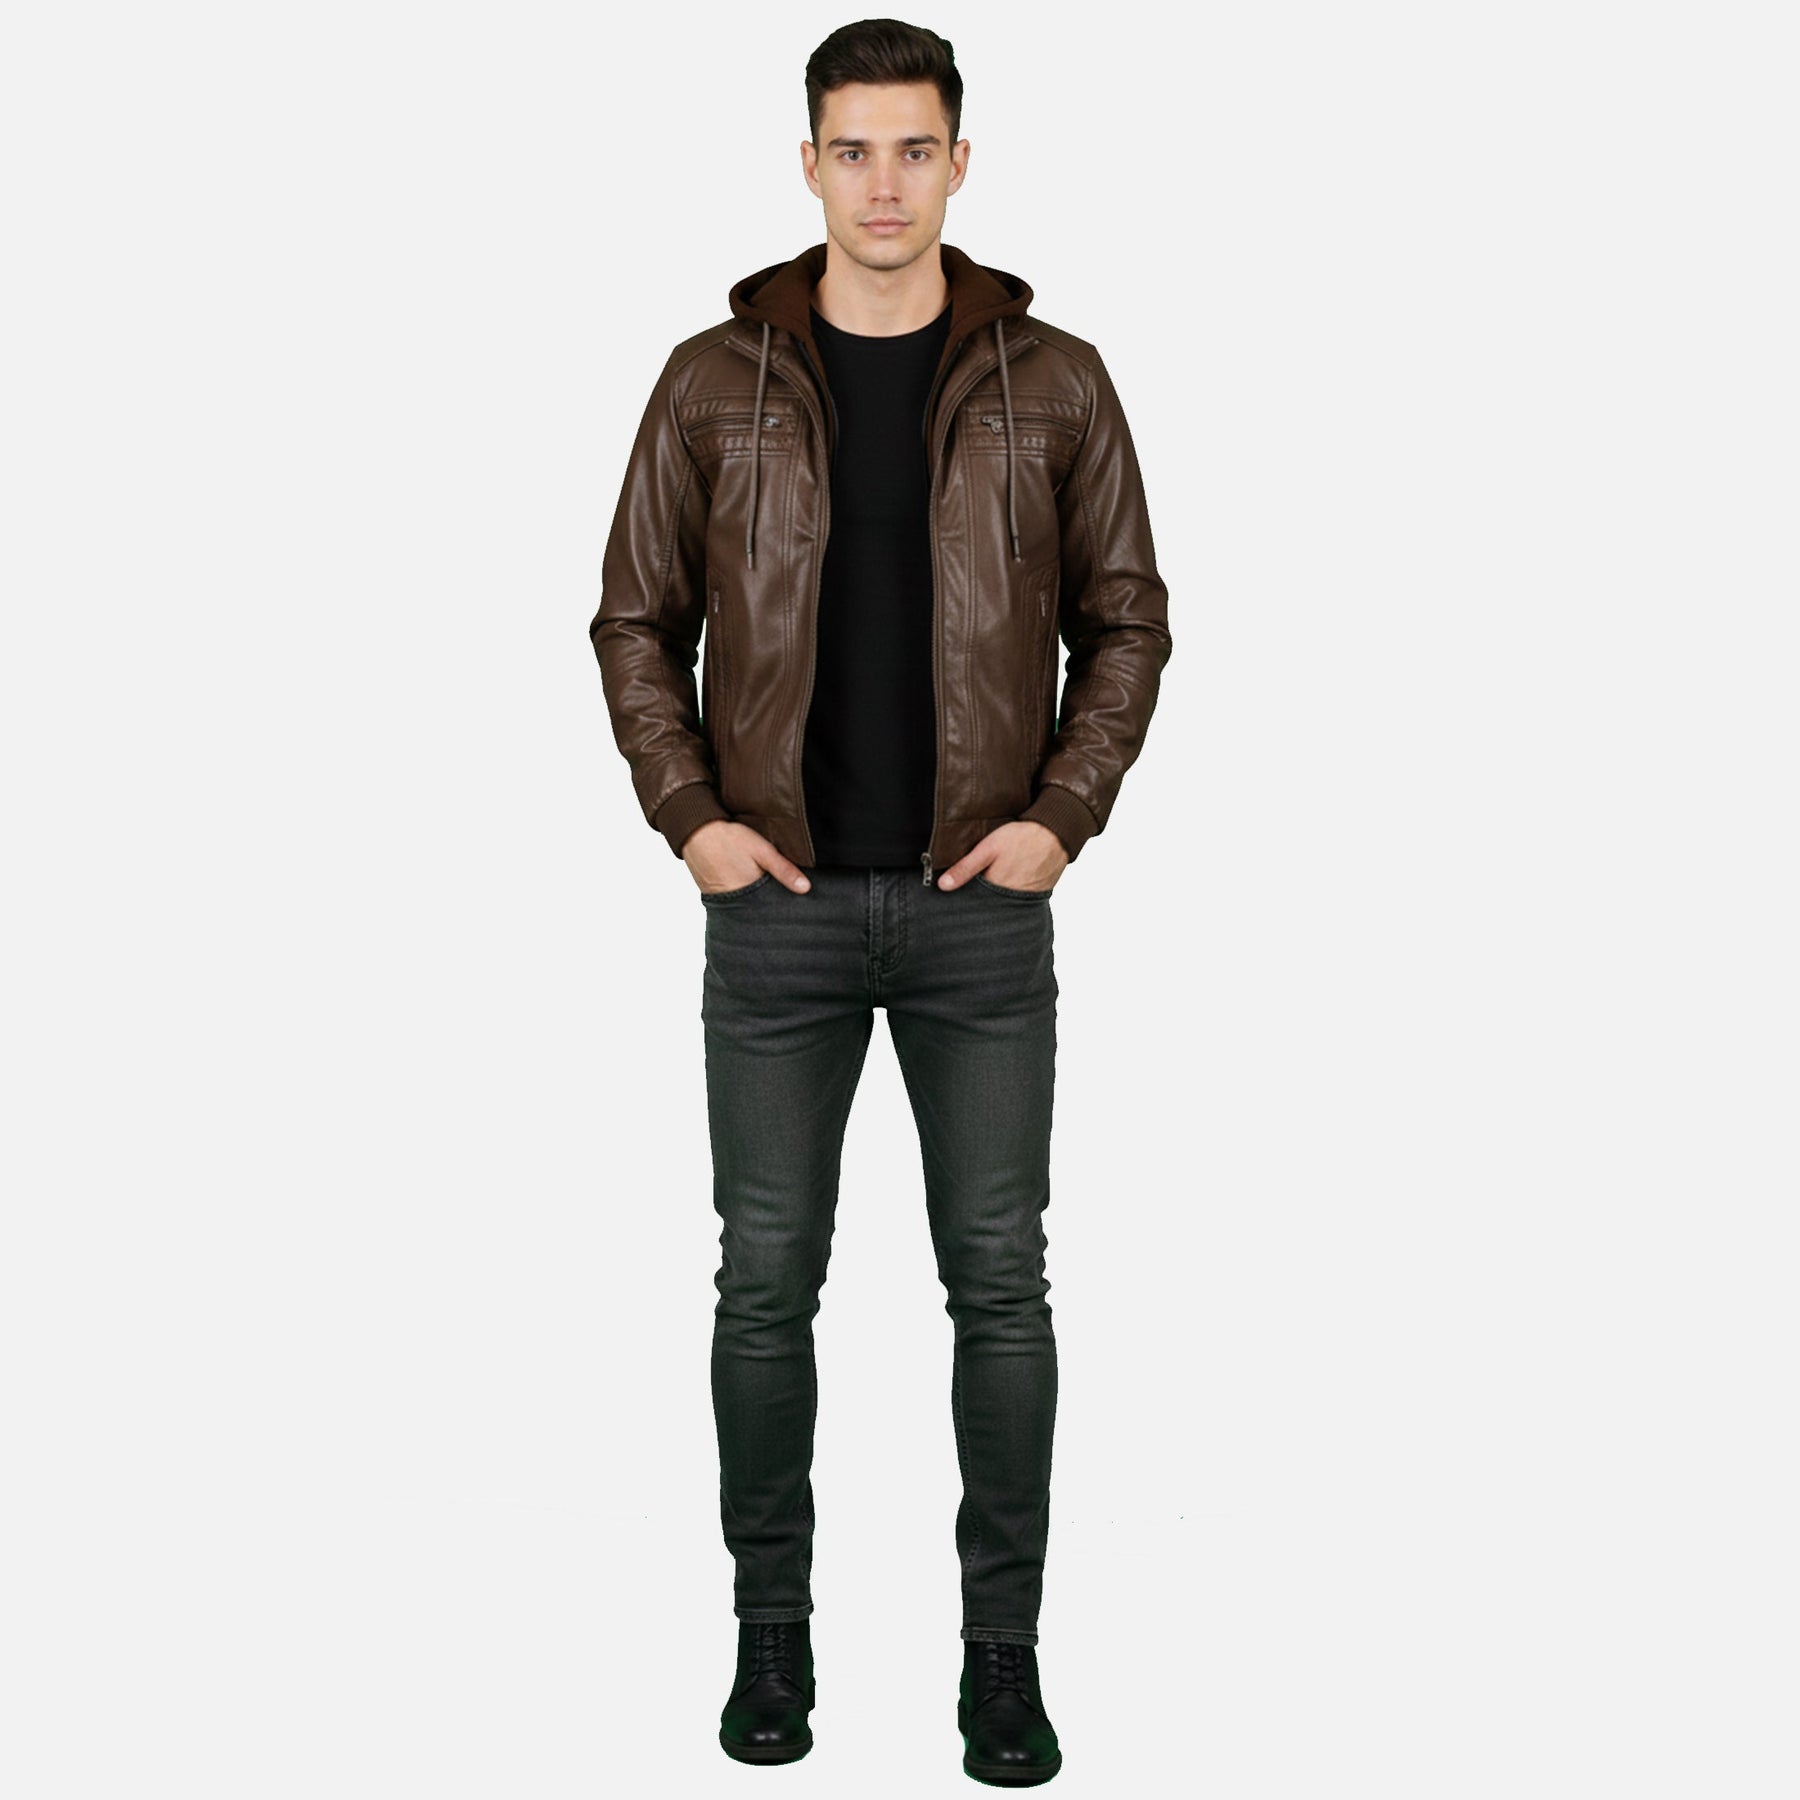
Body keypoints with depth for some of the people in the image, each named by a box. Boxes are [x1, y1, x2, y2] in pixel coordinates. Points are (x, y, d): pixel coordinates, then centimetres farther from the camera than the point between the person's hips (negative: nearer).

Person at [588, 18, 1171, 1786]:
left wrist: (1060, 816, -7)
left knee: (999, 1281, 3)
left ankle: (1003, 1645, 18)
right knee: (767, 1279, 6)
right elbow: (637, 622, 6)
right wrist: (690, 817, -6)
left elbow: (1124, 623, 5)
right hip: (780, 908, 0)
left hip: (981, 907, 0)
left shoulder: (1052, 380, 0)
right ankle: (772, 1626, 23)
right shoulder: (716, 380, 1)